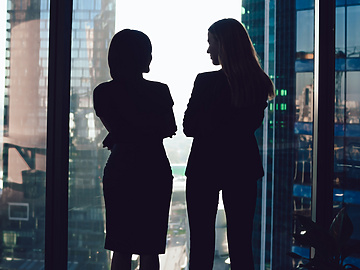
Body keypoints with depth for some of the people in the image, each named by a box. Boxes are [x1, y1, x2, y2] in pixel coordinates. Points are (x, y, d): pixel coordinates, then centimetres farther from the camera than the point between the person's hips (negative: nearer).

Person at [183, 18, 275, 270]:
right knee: (241, 241, 11)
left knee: (202, 242, 6)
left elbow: (189, 127, -8)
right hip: (243, 166, 4)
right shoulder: (260, 83, -1)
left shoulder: (206, 81, -15)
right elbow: (252, 124, 9)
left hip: (205, 167, -4)